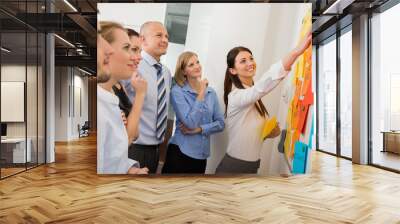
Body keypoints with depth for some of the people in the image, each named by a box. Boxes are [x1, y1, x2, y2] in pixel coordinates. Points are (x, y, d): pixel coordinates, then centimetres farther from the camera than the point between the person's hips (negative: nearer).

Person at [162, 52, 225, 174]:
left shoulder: (211, 92, 5)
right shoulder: (177, 91, -10)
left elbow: (220, 123, 3)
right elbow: (190, 123, -19)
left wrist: (199, 129, -12)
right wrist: (201, 93, -17)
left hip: (201, 155, 5)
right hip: (180, 152, -5)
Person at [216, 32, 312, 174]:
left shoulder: (253, 97, 7)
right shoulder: (236, 96, -20)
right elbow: (262, 86, -40)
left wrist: (273, 131, -7)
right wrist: (297, 51, -49)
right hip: (233, 167, -8)